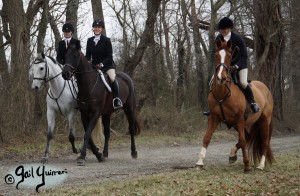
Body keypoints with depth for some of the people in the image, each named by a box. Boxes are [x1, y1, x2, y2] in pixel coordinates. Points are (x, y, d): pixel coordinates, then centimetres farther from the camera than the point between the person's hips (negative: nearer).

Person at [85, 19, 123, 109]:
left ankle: (116, 98, -23)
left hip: (107, 65, -4)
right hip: (94, 66, 4)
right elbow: (87, 55, 9)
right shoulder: (90, 41, 8)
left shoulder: (106, 40, -4)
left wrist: (102, 64, -23)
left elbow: (109, 56, -7)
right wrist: (88, 61, -14)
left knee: (112, 79, -30)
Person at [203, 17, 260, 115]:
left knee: (243, 83, -28)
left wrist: (236, 66, -26)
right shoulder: (218, 39, -6)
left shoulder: (237, 38, -19)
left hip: (240, 64, -5)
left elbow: (244, 56, -16)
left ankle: (253, 103, -7)